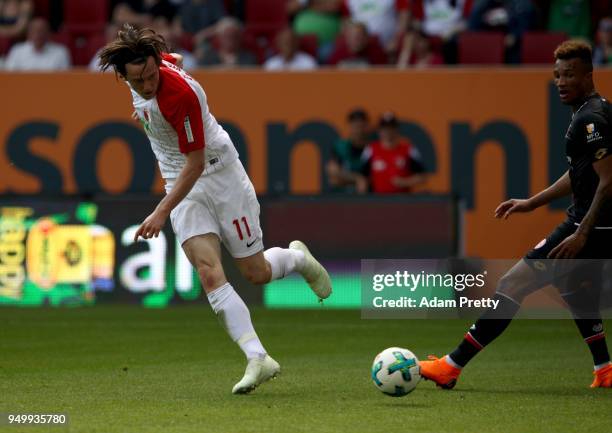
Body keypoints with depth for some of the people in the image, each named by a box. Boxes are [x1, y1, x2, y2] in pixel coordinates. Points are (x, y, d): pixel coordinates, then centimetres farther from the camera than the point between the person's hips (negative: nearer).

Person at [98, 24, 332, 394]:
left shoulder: (181, 95, -30)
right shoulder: (136, 74, -9)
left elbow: (195, 163, -26)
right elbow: (172, 57, 16)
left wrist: (162, 213, -31)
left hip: (218, 174, -6)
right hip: (182, 185, 6)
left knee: (257, 273, 5)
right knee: (209, 274, -15)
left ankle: (299, 258, 41)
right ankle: (258, 359, -21)